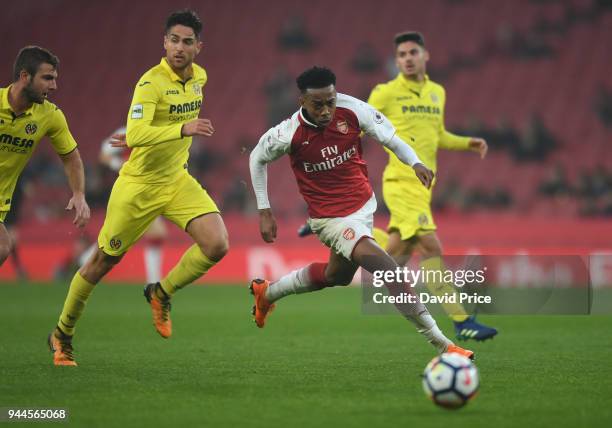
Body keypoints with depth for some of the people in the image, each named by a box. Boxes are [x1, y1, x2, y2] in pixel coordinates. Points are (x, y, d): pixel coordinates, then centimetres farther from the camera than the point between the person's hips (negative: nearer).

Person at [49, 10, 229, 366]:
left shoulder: (199, 76, 1)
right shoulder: (151, 82, -22)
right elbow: (136, 135, -35)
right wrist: (183, 129, -43)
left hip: (178, 181, 6)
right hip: (139, 186, -5)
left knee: (217, 245, -16)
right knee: (104, 261, 7)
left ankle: (162, 293, 10)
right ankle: (63, 334, 27)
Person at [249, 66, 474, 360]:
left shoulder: (352, 110, -17)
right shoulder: (289, 134, -21)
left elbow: (389, 137, -5)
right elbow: (257, 159, -1)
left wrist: (415, 163, -23)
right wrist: (264, 211, 0)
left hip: (365, 205, 6)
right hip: (331, 219, -6)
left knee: (337, 275, 29)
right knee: (392, 274, -21)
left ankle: (266, 293, 52)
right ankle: (442, 345, -16)